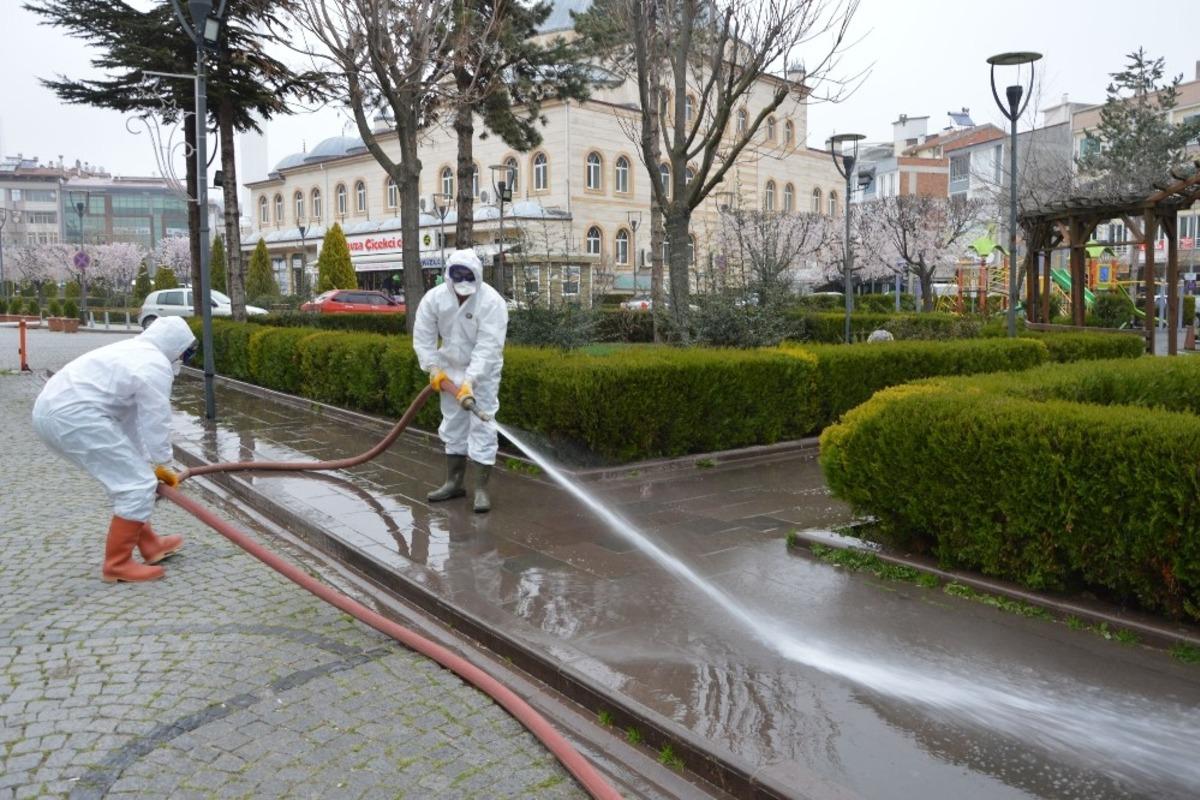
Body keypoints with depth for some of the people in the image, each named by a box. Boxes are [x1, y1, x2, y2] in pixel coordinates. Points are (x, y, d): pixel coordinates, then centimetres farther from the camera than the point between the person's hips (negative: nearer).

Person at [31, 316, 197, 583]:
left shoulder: (134, 353, 26)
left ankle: (149, 544, 30)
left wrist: (147, 462, 30)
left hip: (52, 407, 11)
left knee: (128, 478, 21)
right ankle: (117, 564, 3)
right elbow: (156, 424, -2)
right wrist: (161, 465, 13)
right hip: (74, 415, -11)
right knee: (138, 483, -5)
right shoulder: (156, 366, -6)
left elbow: (131, 418, 28)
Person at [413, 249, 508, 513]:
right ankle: (454, 482, 23)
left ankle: (481, 489, -2)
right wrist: (434, 368, -10)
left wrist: (470, 381, -33)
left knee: (481, 426, -8)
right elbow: (423, 336, -3)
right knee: (453, 424, 11)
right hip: (451, 369, 4)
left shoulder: (492, 302, -24)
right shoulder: (434, 297, -12)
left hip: (482, 372, -4)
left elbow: (488, 347, -28)